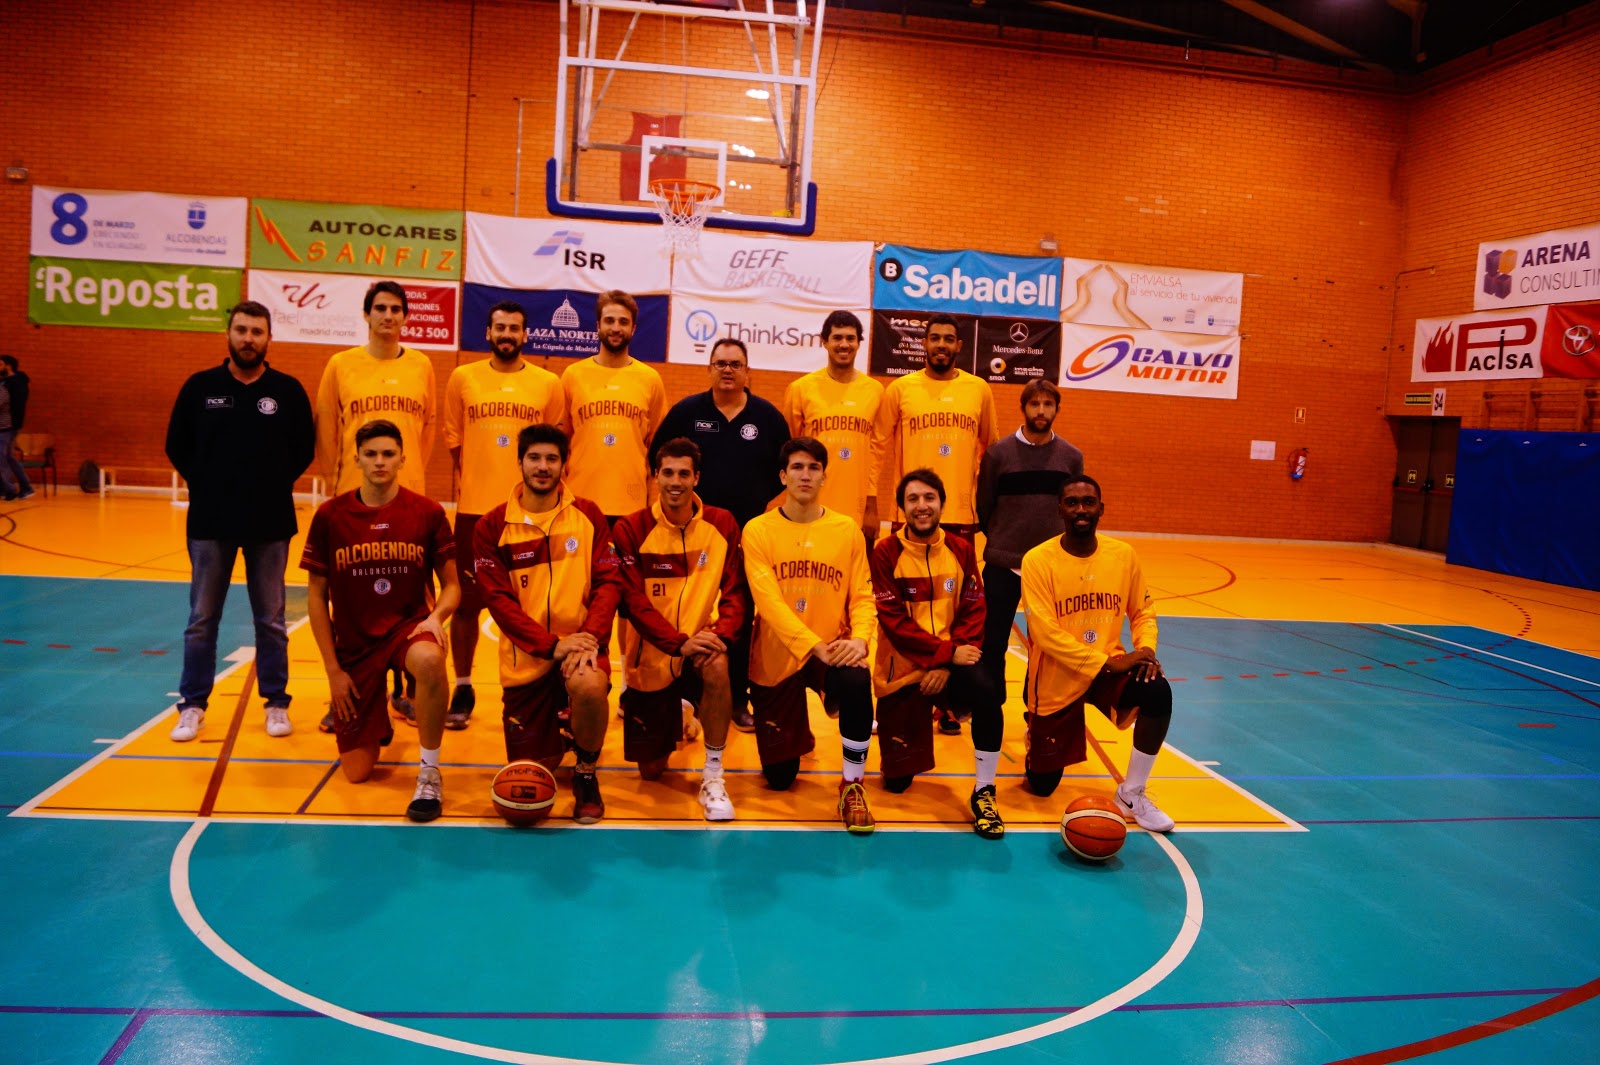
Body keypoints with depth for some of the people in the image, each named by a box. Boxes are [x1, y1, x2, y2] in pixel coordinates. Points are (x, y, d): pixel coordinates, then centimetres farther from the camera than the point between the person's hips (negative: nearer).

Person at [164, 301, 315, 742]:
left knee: (271, 620, 8)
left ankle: (276, 703, 19)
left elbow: (303, 450, 5)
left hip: (270, 523, -1)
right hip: (210, 521, 1)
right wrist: (207, 485, 3)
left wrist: (274, 485, 0)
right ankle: (193, 705, 19)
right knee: (202, 619, 9)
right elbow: (177, 446, 7)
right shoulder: (200, 387, 0)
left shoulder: (288, 390, -2)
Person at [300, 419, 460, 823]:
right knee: (356, 772, 1)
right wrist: (332, 669, -2)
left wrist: (436, 617, -21)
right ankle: (379, 724, 39)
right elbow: (316, 596, 2)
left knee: (428, 660, -41)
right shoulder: (329, 516, -4)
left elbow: (451, 584, 2)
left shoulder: (428, 513, -6)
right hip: (354, 643, 2)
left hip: (409, 624, -1)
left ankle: (429, 774, -20)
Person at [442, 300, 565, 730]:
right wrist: (472, 482, 6)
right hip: (474, 508, 1)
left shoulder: (548, 383, 4)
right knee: (466, 601, 5)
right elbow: (453, 439, 11)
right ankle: (463, 690, 18)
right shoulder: (462, 378, 5)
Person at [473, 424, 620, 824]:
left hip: (580, 644, -1)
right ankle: (557, 729, 43)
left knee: (590, 686, -37)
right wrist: (551, 644, -18)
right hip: (526, 656, 1)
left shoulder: (588, 515, 1)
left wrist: (591, 638, -20)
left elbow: (607, 581, -3)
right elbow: (497, 597, -7)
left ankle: (586, 774, -6)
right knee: (532, 772, 4)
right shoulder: (492, 527, -2)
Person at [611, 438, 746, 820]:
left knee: (716, 667, -37)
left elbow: (734, 591, -6)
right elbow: (633, 601, -15)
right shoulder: (631, 529, -10)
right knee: (651, 770, 8)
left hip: (699, 647, 0)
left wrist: (720, 634, -26)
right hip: (650, 657, 0)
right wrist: (680, 642, -28)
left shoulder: (722, 524, -4)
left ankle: (713, 776, -19)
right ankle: (670, 722, 45)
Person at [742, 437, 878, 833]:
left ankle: (852, 786, -14)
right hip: (776, 658, 0)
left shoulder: (847, 530, 0)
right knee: (779, 778, 6)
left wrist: (859, 638, -24)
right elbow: (767, 598, -17)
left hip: (833, 651, 1)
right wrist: (814, 645, -28)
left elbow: (862, 595, -2)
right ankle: (797, 735, 44)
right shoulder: (758, 530, -6)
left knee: (857, 683, -36)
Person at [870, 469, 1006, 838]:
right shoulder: (886, 552, -8)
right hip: (903, 667, -1)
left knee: (988, 693, -34)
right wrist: (947, 653, -21)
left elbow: (973, 613, -3)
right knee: (897, 781, 4)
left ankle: (983, 793, -12)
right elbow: (893, 620, -14)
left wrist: (945, 665, -16)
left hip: (952, 662, 1)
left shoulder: (961, 550, 0)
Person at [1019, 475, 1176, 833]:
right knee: (1042, 785, 4)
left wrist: (1145, 649, -14)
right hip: (1057, 679, -3)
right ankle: (1036, 730, 41)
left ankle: (1132, 794, -9)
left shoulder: (1123, 555, -3)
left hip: (1110, 665, 3)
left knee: (1158, 692, -29)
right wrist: (1105, 663, -25)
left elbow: (1143, 612, 7)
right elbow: (1045, 632, -21)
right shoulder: (1038, 559, -16)